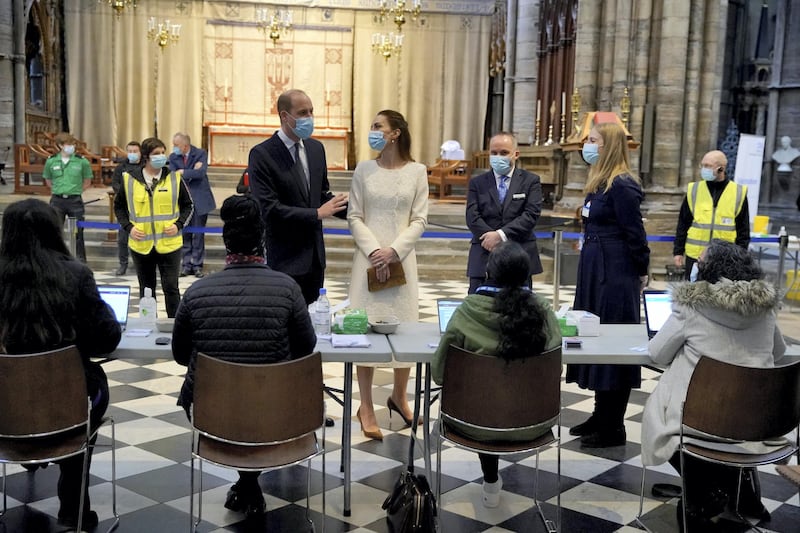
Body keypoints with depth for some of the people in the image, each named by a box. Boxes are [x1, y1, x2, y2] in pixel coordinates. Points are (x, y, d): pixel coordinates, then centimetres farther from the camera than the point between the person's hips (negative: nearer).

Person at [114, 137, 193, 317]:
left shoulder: (174, 178, 0)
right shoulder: (129, 179, 0)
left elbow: (187, 205, 9)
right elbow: (119, 206, 11)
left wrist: (178, 224, -6)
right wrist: (128, 227, -3)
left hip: (169, 244, -1)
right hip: (140, 245, 1)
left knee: (171, 288, -1)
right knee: (146, 289, 13)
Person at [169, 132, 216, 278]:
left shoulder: (201, 153, -4)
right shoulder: (173, 157, 4)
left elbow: (201, 172, -19)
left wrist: (183, 172, -14)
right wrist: (192, 171, -16)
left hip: (199, 199, -3)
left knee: (198, 234, 2)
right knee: (184, 234, 5)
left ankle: (197, 265, 9)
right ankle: (186, 264, 13)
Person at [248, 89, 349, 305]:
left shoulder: (316, 148, 9)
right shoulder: (261, 155, -12)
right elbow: (269, 210, -19)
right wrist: (317, 213, -18)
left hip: (314, 256, 6)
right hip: (284, 260, -6)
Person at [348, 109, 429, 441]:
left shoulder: (417, 171, 2)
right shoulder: (363, 169, 4)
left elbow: (419, 220, 0)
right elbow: (354, 217, 1)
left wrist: (394, 251, -12)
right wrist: (373, 251, -12)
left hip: (401, 259, 0)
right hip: (369, 258, 0)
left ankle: (399, 396, 28)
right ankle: (366, 408, 10)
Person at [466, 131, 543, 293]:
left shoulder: (530, 181, 8)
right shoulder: (477, 183, 11)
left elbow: (531, 215, -5)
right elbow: (472, 218, -1)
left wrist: (501, 235, -16)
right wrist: (497, 242, -13)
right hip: (483, 259, 1)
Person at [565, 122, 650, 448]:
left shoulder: (622, 185, -16)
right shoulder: (599, 183, 12)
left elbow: (634, 233, -14)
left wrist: (641, 273, -7)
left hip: (615, 275, -10)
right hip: (595, 271, 10)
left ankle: (613, 428, 8)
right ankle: (601, 416, 27)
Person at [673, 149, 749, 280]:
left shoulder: (738, 193, 2)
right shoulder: (694, 190, 4)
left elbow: (743, 231, 6)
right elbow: (682, 225, 8)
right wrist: (678, 252, 5)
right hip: (694, 257, 1)